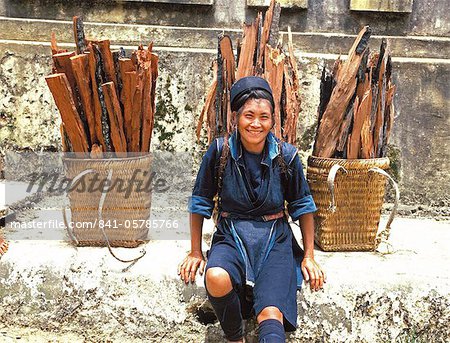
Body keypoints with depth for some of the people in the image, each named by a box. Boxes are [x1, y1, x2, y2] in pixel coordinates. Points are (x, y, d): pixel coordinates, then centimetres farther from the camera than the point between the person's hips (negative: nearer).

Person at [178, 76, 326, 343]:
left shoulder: (286, 155, -4)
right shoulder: (220, 151, -6)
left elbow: (303, 205, 9)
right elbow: (200, 202, 6)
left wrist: (309, 256, 8)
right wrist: (196, 253, 6)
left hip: (274, 240, 0)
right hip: (231, 238, 0)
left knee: (271, 314, -26)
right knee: (216, 278, -32)